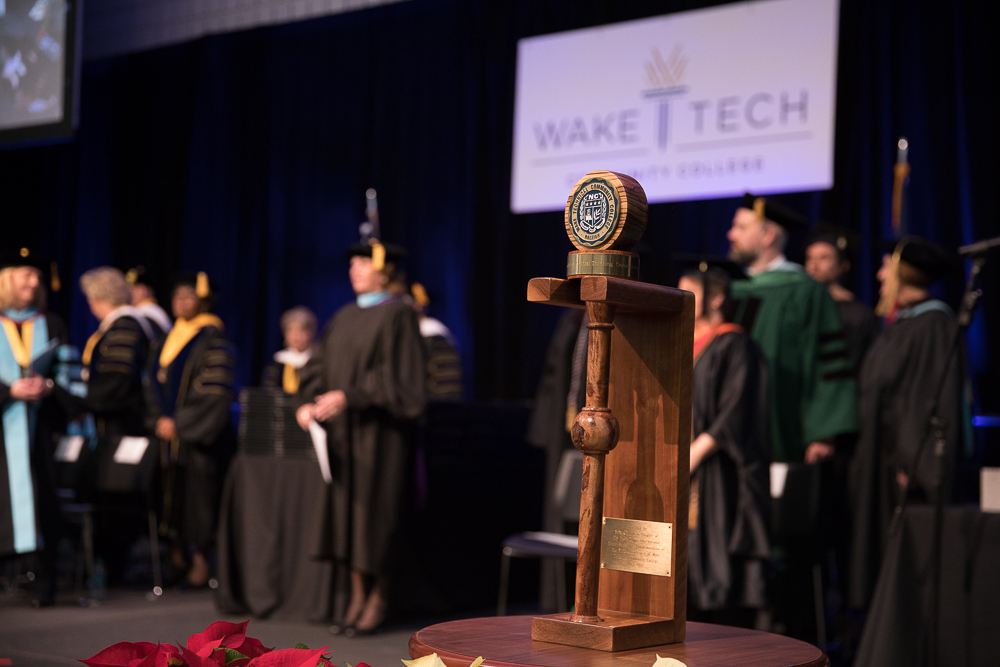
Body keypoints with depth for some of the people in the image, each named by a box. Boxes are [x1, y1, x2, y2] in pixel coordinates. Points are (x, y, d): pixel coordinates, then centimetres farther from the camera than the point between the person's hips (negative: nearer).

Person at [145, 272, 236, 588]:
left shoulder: (213, 341, -7)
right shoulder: (166, 342, 14)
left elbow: (215, 394, -14)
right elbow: (154, 384, 15)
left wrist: (179, 423, -15)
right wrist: (159, 419, -2)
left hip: (199, 437, -6)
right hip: (168, 433, 6)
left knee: (198, 493, -3)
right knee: (171, 495, 5)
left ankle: (200, 559, 6)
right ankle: (177, 554, 14)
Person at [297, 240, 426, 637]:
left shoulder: (397, 314, -6)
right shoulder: (343, 318, 15)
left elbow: (395, 375, -15)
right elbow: (326, 371, 14)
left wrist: (347, 396, -22)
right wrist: (311, 402, -4)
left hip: (379, 432, -7)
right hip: (342, 430, 7)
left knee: (376, 509, -3)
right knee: (347, 509, 6)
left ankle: (378, 599, 9)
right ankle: (358, 596, 14)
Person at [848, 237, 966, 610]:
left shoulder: (934, 324, -14)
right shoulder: (898, 324, 16)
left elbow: (934, 398, -19)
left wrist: (911, 464, -22)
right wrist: (868, 459, 20)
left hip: (911, 461, -10)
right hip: (884, 461, 10)